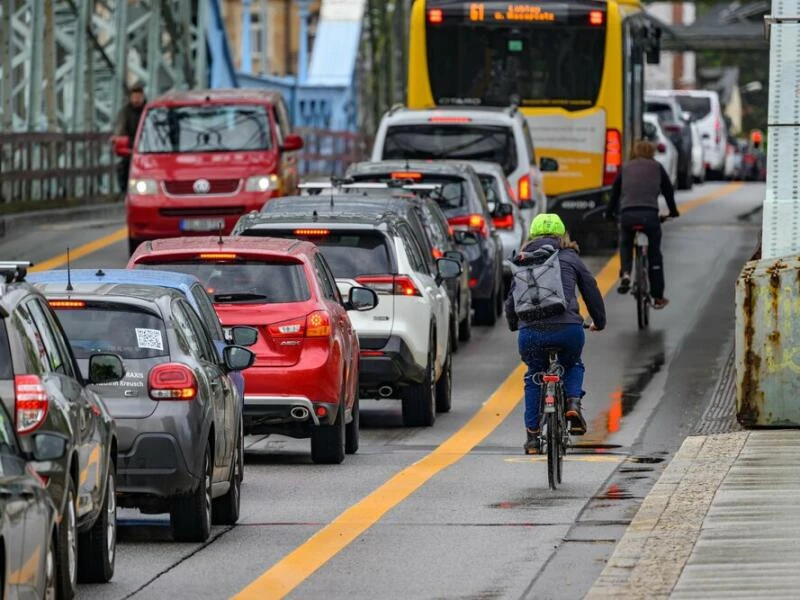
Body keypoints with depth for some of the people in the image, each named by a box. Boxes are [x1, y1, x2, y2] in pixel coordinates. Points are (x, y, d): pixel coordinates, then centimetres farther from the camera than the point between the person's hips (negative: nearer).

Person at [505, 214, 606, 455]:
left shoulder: (523, 261, 21)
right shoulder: (570, 258, 17)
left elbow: (512, 299, 23)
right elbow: (591, 291, 20)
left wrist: (513, 324, 43)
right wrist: (599, 322, 36)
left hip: (531, 331, 1)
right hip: (568, 329, -1)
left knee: (534, 377, 24)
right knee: (573, 365, 30)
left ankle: (532, 436, 19)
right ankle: (573, 402, 3)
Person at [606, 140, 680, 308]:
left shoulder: (626, 168, 19)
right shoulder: (657, 168, 15)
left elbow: (615, 191, 22)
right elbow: (668, 190, 22)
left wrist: (609, 212, 34)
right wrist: (673, 211, 37)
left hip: (627, 214, 1)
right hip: (649, 214, -1)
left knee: (625, 245, 28)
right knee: (654, 254, 11)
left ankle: (625, 273, 0)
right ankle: (658, 297, 13)